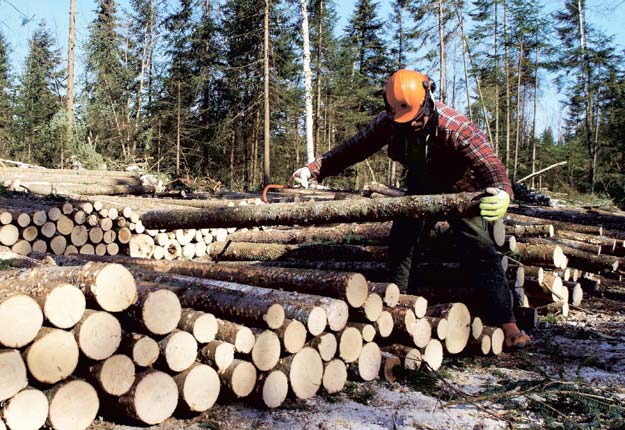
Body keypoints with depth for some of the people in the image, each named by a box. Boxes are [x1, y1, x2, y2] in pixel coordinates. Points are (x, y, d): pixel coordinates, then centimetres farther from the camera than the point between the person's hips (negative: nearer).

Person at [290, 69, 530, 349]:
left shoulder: (454, 125, -34)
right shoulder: (388, 122, -19)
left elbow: (486, 160, -45)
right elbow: (355, 147, -9)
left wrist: (502, 190, -67)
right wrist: (314, 170, -16)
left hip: (460, 192, -5)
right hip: (420, 191, 5)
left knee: (480, 250, -16)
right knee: (401, 246, 2)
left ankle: (505, 323, -14)